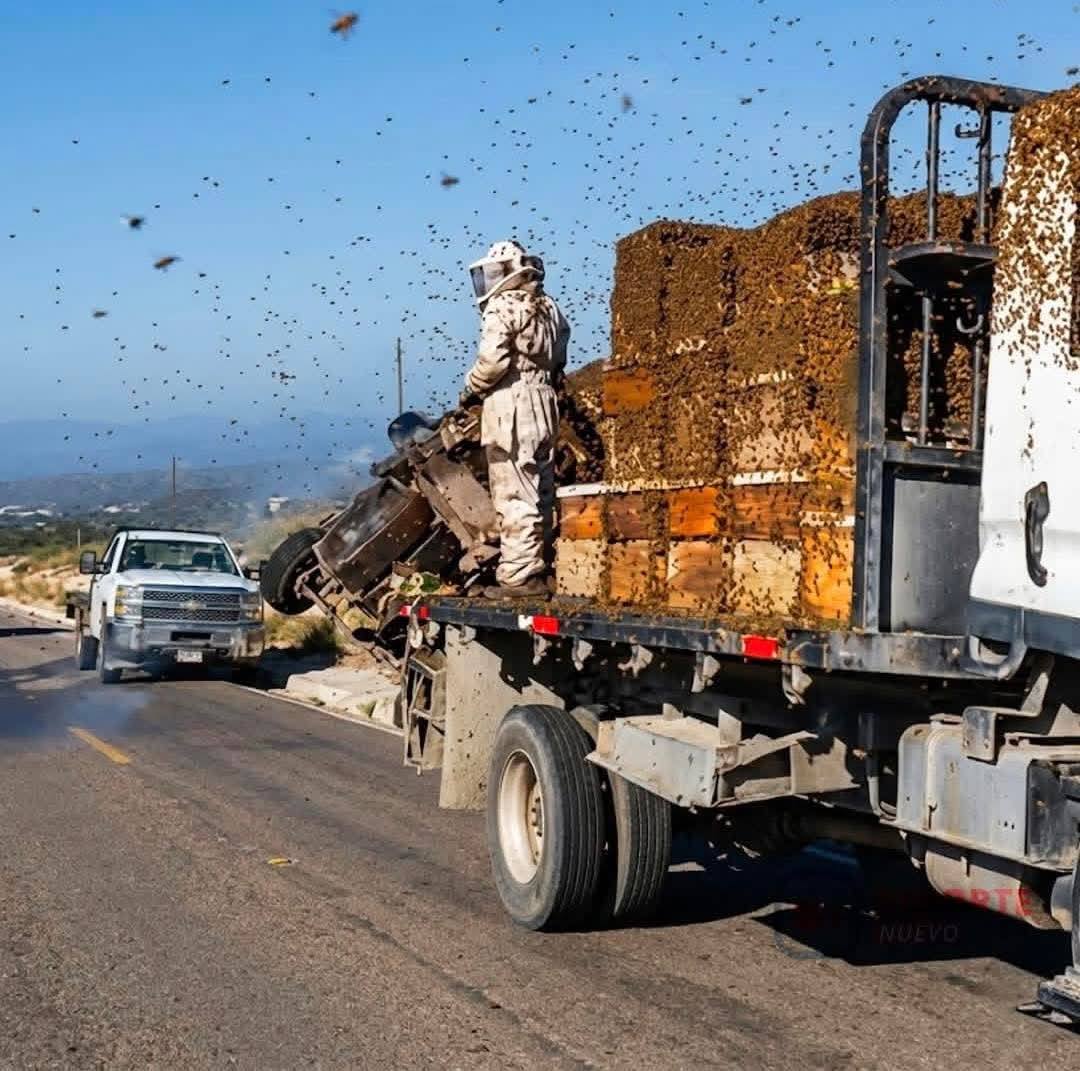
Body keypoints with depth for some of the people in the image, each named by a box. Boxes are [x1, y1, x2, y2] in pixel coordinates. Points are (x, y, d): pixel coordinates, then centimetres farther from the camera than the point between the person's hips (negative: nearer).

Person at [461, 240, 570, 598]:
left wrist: (470, 388, -1)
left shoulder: (504, 306, -8)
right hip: (544, 403, 9)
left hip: (511, 404, -8)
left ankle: (518, 575, -7)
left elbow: (492, 361, -17)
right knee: (541, 492, 12)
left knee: (514, 495, -7)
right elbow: (558, 357, 14)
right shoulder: (548, 307, 16)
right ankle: (540, 567, 19)